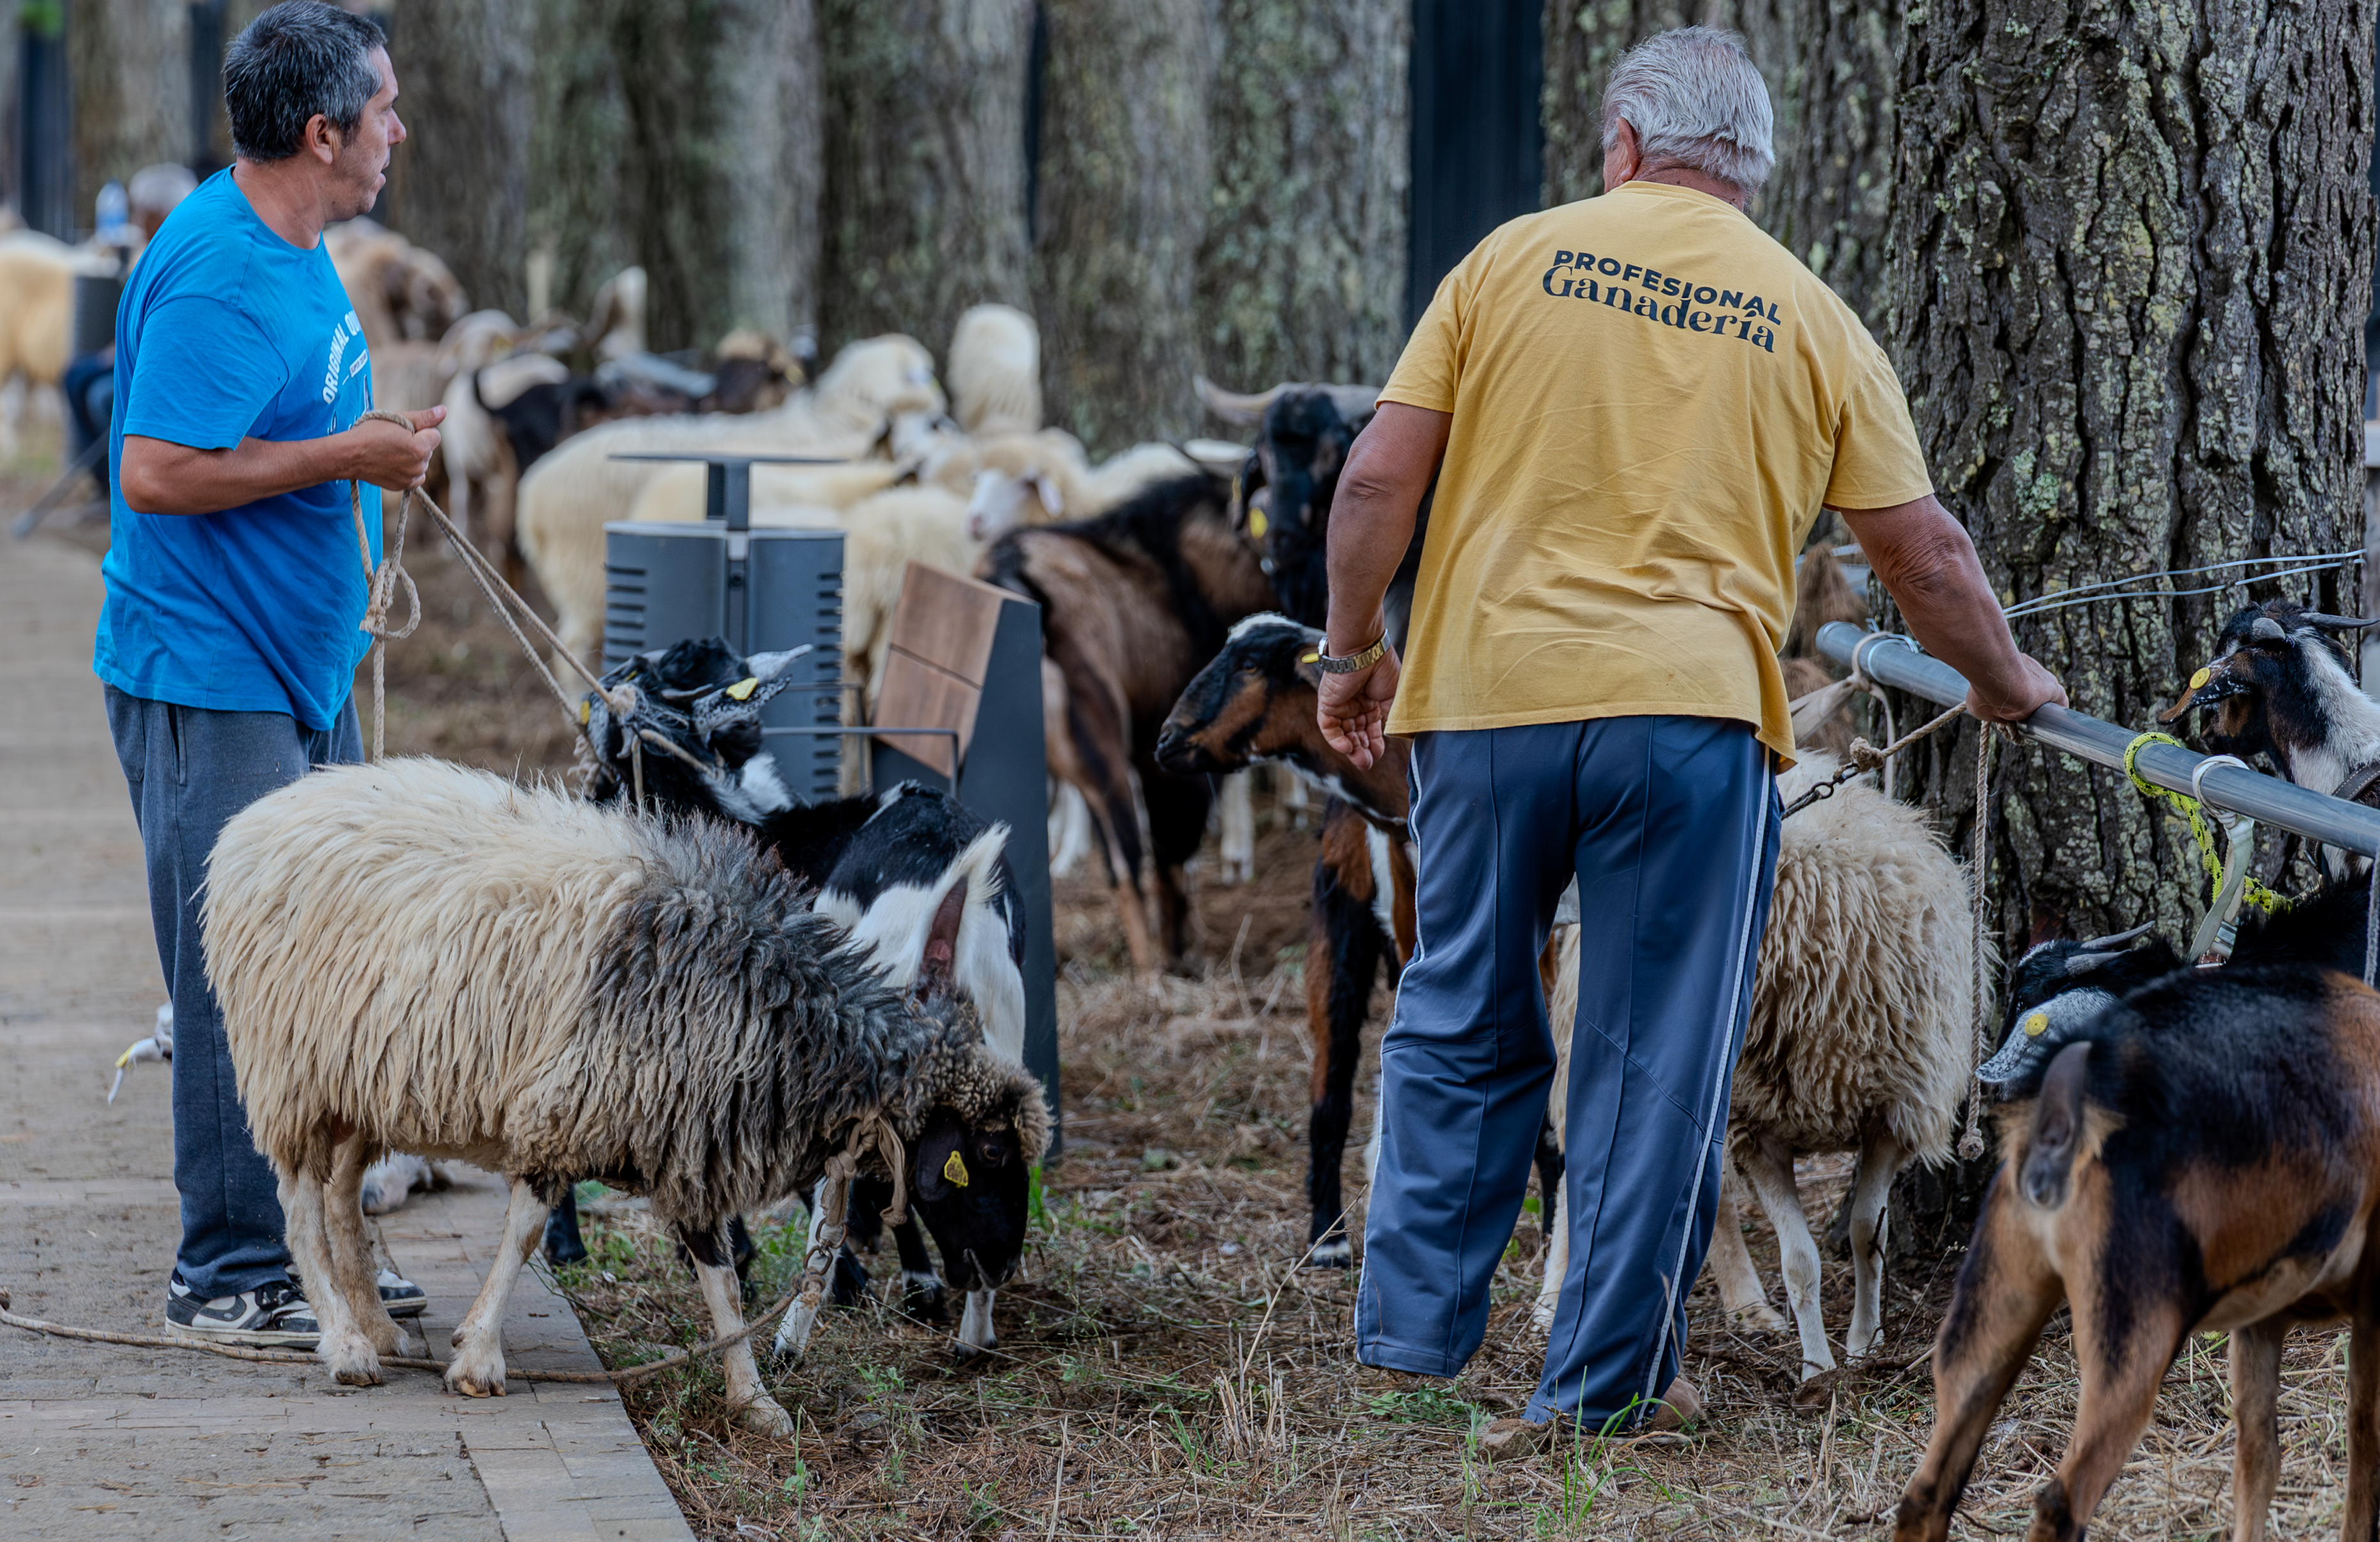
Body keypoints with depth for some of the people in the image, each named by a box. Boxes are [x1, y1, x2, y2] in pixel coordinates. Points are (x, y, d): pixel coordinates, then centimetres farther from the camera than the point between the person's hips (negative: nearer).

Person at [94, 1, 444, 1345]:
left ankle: (300, 1246, 23)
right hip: (211, 685, -10)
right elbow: (155, 474, -26)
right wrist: (351, 456, -22)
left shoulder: (296, 251, 11)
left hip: (301, 672, 10)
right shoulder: (221, 275, -20)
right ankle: (228, 1277, 0)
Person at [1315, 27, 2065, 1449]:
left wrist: (1354, 650, 14)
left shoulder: (1513, 261, 6)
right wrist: (2005, 679, 26)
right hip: (1689, 711, -1)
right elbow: (1923, 551, 9)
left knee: (1460, 1031, 16)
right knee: (1659, 1060, 6)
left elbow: (1378, 480, 1)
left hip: (1488, 694, 1)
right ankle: (1605, 1382, 8)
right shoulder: (1811, 321, 7)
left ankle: (1412, 1339, 17)